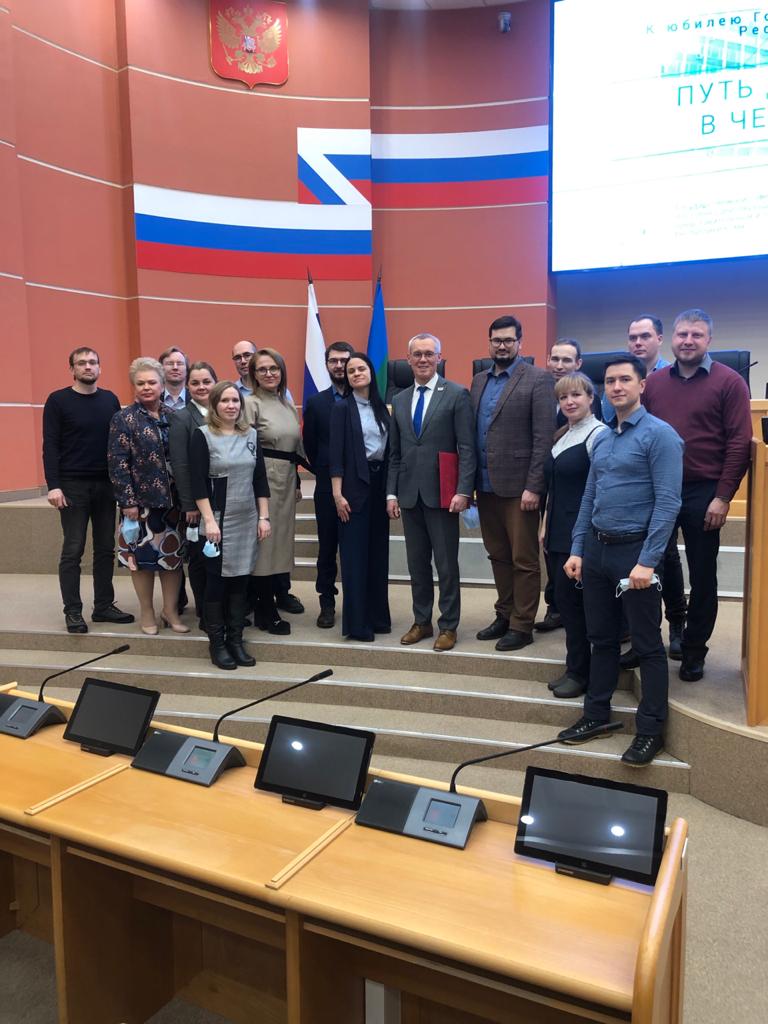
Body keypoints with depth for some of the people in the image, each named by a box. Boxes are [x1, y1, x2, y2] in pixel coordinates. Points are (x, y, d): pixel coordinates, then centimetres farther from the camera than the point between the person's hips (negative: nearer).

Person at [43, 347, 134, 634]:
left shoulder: (110, 399, 8)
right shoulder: (58, 400, -3)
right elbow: (50, 446, -7)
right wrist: (53, 486, -15)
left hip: (106, 484, 4)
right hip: (73, 486, -4)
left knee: (106, 548, 8)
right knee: (73, 550, 0)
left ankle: (104, 606, 18)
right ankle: (73, 611, 9)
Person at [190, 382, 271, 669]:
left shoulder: (251, 435, 8)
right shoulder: (202, 435, -4)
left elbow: (260, 479, 9)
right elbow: (197, 483, -9)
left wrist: (264, 517, 3)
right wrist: (209, 520, -16)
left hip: (248, 519, 4)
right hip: (218, 519, -4)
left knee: (241, 578, 8)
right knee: (217, 579, 3)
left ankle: (236, 639, 18)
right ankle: (216, 642, 15)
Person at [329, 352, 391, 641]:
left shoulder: (381, 407, 12)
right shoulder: (342, 407, -2)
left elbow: (389, 448, 12)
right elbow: (336, 453, -8)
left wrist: (391, 489, 6)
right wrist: (337, 493, -14)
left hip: (379, 482, 5)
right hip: (354, 484, -5)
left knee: (378, 551, 9)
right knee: (355, 553, -2)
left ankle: (377, 615, 20)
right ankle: (356, 623, 6)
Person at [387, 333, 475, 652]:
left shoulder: (457, 394, -2)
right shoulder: (400, 400, 13)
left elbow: (467, 448, -7)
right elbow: (395, 453, 14)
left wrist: (463, 491, -15)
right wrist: (392, 493, 7)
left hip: (441, 493, -5)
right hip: (409, 494, 5)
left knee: (446, 565, 3)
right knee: (417, 563, 12)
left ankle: (448, 626, 16)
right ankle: (421, 621, 24)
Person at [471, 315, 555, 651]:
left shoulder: (538, 380, -6)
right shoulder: (479, 381, 14)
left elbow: (544, 438, -11)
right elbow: (472, 433, 13)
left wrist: (533, 486, -16)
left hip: (518, 485, -6)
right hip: (485, 485, 6)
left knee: (523, 559, 3)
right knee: (498, 556, 15)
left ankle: (522, 625, 14)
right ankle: (504, 615, 27)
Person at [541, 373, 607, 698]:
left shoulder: (598, 434, -10)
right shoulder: (561, 436, 15)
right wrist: (545, 526, 15)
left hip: (582, 533, -8)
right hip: (557, 533, 8)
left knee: (570, 598, -2)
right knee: (564, 600, 11)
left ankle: (580, 673, 14)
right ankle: (574, 668, 24)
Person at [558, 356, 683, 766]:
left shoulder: (659, 434, -10)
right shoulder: (601, 439, 12)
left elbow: (667, 503, -16)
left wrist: (647, 561, -21)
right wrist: (577, 549, 9)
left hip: (634, 551, -7)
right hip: (596, 549, 7)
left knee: (647, 644, 5)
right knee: (601, 637, 15)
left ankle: (650, 729, 16)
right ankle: (596, 713, 29)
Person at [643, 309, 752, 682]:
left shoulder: (729, 382, -4)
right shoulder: (654, 382, 7)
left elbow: (740, 442, -8)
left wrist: (723, 497, -12)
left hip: (703, 493, -3)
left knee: (702, 575, 8)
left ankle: (694, 649, 24)